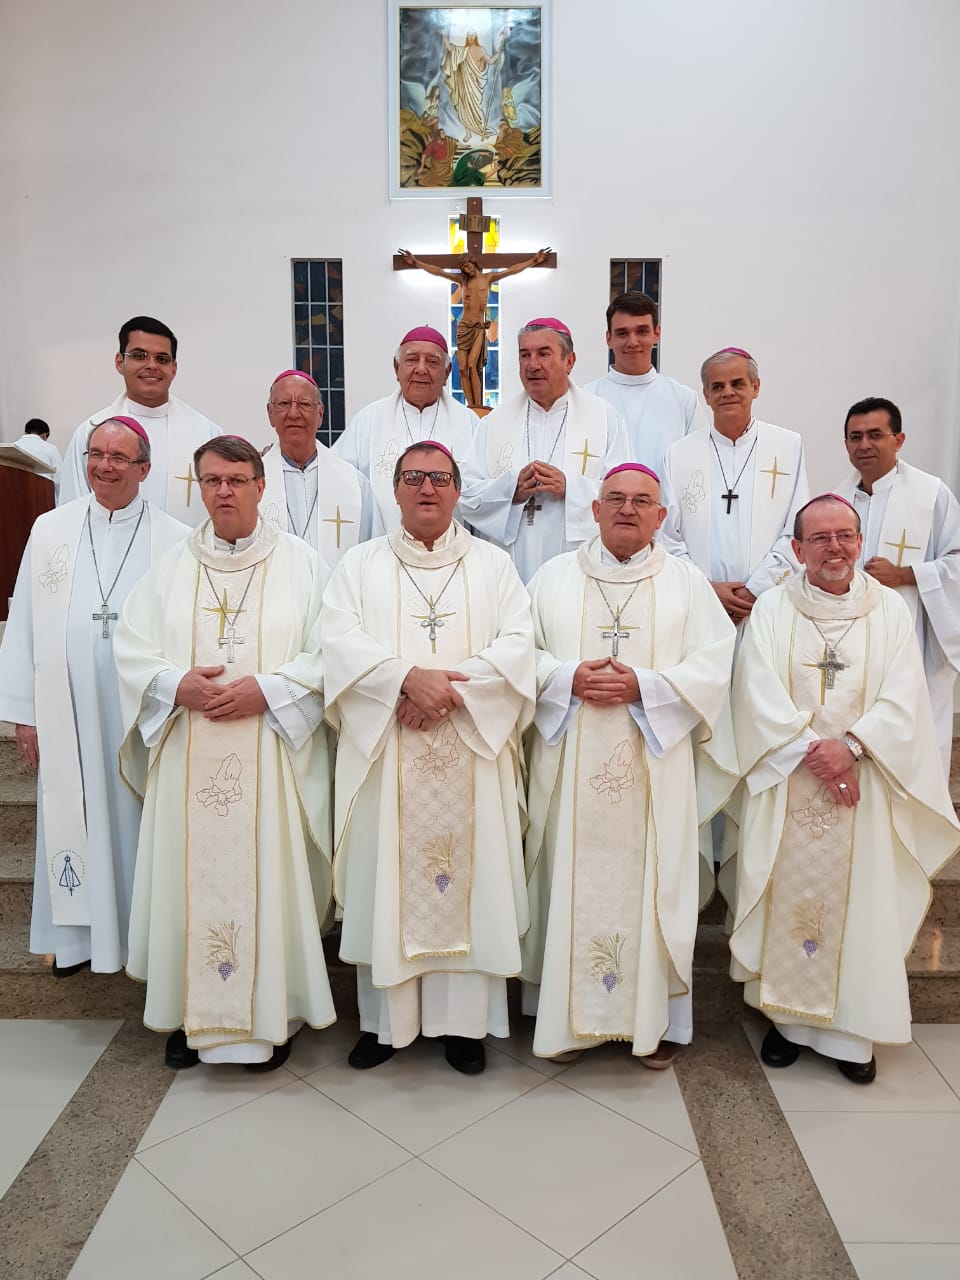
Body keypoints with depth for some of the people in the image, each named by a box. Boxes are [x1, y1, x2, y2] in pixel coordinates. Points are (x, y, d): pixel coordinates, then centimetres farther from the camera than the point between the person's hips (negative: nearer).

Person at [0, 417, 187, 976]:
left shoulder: (175, 541, -3)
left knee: (138, 819, 7)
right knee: (73, 820, 10)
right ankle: (77, 933, 27)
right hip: (69, 712, 2)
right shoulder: (50, 530, 6)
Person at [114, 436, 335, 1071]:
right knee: (192, 876, 7)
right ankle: (194, 1012, 23)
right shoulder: (170, 567, 9)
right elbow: (132, 650, 6)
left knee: (269, 873, 2)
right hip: (189, 759, 3)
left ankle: (272, 1015, 18)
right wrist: (177, 686, -13)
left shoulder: (302, 563, 1)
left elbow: (329, 654, -4)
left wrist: (266, 690, -16)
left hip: (273, 753, -2)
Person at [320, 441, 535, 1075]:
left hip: (471, 752, 0)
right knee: (387, 878, 3)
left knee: (469, 875, 3)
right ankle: (386, 1018, 18)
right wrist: (409, 678, -20)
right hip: (384, 753, 0)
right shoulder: (361, 563, 9)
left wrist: (450, 691, -16)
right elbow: (340, 641, -5)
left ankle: (465, 1019, 16)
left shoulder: (492, 563, 10)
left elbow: (517, 644, -3)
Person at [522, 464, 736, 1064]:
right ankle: (567, 1017, 19)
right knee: (572, 886, 4)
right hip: (570, 767, 1)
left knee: (652, 887, 4)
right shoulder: (554, 577, 9)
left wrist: (642, 686, -15)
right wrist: (568, 677, -15)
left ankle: (654, 1019, 20)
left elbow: (712, 665, -2)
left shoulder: (687, 582, 7)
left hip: (656, 766, 0)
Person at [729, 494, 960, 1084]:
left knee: (859, 901, 4)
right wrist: (813, 750, -16)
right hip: (787, 783, 0)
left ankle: (854, 1028, 17)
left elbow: (903, 698, -4)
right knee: (790, 897, 4)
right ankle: (787, 1017, 18)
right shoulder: (772, 609, 1)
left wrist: (851, 746, -18)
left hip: (863, 783, 1)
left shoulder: (890, 609, 3)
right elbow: (759, 693, -7)